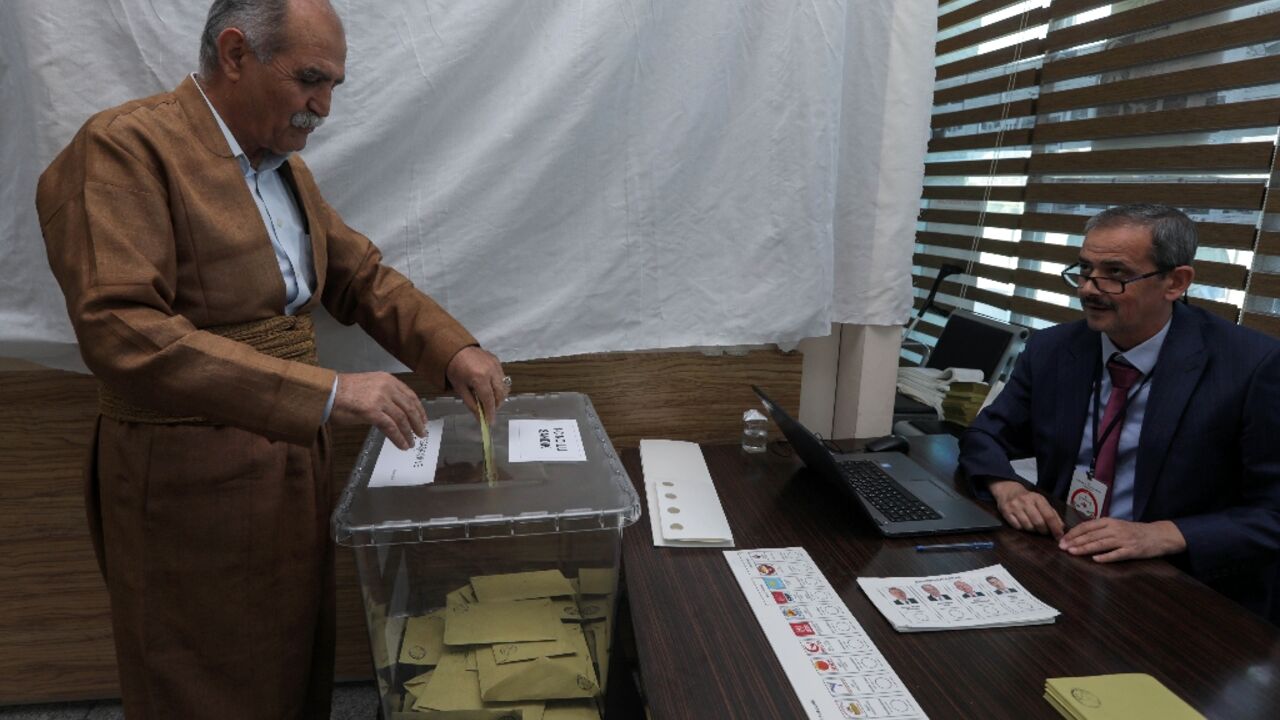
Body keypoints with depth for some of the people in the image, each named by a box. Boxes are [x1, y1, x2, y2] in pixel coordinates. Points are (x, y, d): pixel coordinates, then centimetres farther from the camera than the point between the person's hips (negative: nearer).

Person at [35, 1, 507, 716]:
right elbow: (121, 331, -26)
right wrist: (327, 391, -30)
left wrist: (455, 350, -4)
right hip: (193, 490, -7)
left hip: (296, 464, 7)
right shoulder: (124, 147, -14)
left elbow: (362, 275, 14)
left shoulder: (287, 165, 10)